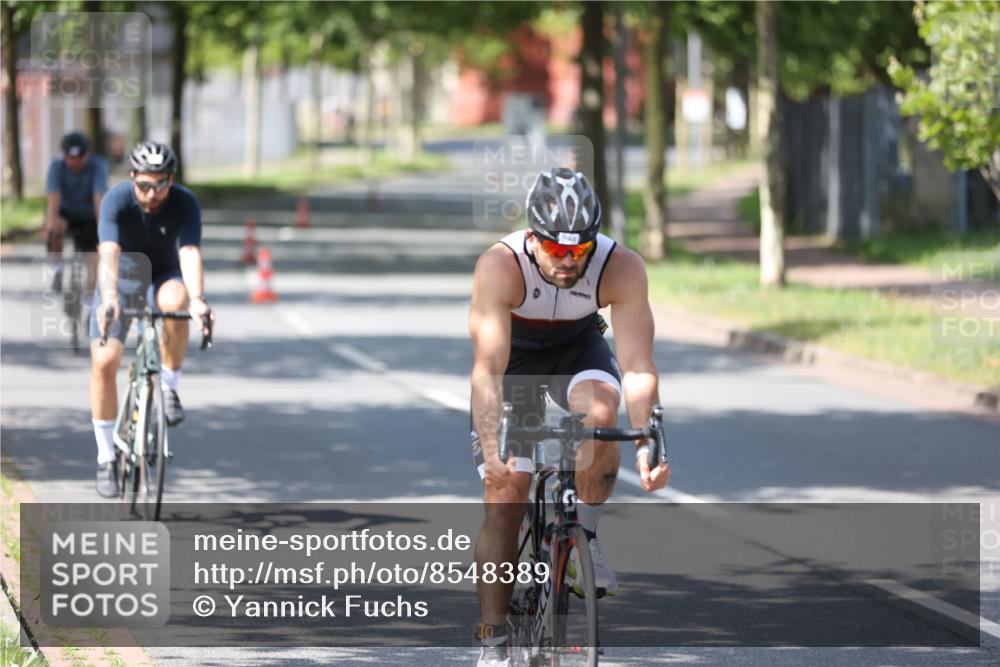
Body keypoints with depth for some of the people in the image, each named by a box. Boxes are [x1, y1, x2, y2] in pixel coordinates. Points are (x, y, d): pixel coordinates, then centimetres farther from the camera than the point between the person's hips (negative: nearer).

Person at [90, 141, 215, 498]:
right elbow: (109, 252, -39)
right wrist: (109, 298, -58)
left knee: (175, 300, -37)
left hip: (163, 277, 0)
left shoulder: (184, 204, -24)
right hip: (121, 281, 0)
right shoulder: (116, 200, -26)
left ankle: (170, 386, -16)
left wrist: (198, 299, -56)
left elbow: (190, 253, -37)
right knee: (103, 362, -16)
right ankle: (106, 456, 0)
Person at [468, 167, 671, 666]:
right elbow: (488, 370, -39)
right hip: (513, 357, -1)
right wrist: (492, 450, -51)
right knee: (504, 497, -10)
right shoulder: (499, 267, -35)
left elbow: (636, 367, -32)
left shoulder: (622, 269, -31)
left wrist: (647, 446, -45)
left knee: (600, 414, -33)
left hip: (577, 349, 1)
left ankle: (585, 534, -9)